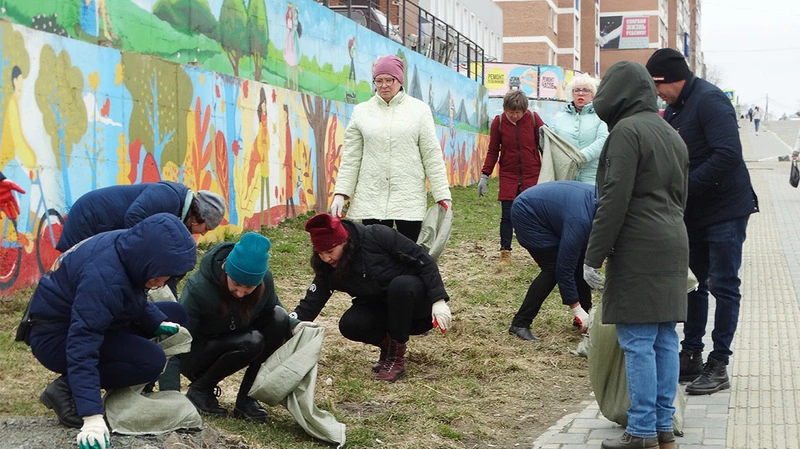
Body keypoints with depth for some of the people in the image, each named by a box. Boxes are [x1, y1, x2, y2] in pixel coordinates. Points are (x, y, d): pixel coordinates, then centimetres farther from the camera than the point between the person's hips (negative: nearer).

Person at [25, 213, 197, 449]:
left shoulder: (132, 248, -8)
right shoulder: (103, 277, -34)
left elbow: (136, 301, 13)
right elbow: (82, 348, -38)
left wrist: (158, 322, -6)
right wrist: (92, 417, -42)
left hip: (82, 321, 10)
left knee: (176, 314, 7)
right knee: (150, 360, -26)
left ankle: (123, 392, 6)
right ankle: (66, 389, -11)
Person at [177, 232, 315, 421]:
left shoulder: (265, 281, -16)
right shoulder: (198, 289, -30)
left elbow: (271, 311, 2)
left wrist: (293, 326, -19)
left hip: (233, 345, 6)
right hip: (196, 354, -5)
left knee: (278, 318, -19)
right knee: (252, 342, -31)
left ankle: (246, 398, -13)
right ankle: (200, 389, -8)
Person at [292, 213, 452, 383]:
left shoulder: (378, 236, -24)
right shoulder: (328, 268, -10)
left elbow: (423, 260, -21)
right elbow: (311, 302, -12)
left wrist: (438, 300, -27)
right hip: (381, 308, 4)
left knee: (400, 285, -37)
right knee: (349, 325, -23)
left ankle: (397, 357, -22)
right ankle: (388, 344, 6)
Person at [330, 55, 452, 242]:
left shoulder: (419, 109, 6)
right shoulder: (361, 111, 9)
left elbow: (432, 156, 4)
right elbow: (351, 157, 8)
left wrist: (443, 196, -1)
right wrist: (340, 193, -1)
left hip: (409, 198, -1)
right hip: (371, 198, 1)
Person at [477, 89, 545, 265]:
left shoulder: (534, 119, -6)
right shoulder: (498, 122, -4)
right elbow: (493, 151, 3)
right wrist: (484, 176, -1)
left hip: (533, 176, -1)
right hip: (508, 177, 1)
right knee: (507, 215, 1)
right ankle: (505, 253, 9)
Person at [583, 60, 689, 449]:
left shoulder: (627, 131, -10)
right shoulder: (672, 135, 18)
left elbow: (614, 201, -16)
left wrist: (593, 257, -13)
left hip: (638, 252, -9)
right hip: (673, 247, 9)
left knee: (638, 343, -5)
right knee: (665, 340, 10)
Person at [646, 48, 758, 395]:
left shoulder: (710, 101, -18)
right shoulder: (674, 108, 10)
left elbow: (728, 155, -28)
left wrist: (683, 187, -26)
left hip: (725, 209, -9)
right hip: (693, 211, 9)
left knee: (724, 286, -3)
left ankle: (718, 365, 3)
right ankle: (691, 355, 22)